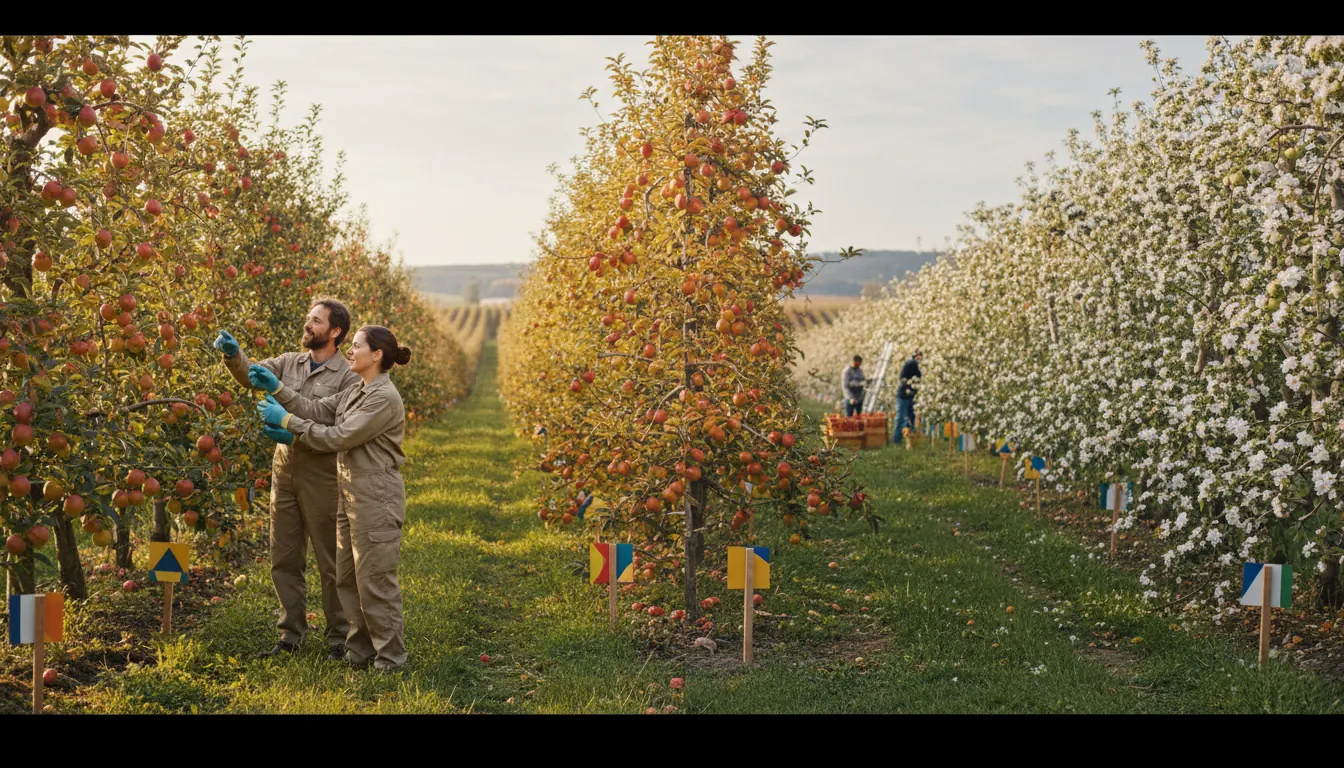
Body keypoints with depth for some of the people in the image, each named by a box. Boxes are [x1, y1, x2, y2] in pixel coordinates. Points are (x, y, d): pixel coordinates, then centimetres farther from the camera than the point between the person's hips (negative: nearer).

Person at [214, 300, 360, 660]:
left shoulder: (348, 377, -9)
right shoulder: (289, 362, 8)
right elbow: (251, 374, -3)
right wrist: (233, 353, -23)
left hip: (321, 475, -6)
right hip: (284, 470, 6)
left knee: (331, 561, 4)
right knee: (284, 559, 12)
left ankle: (339, 637, 15)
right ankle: (291, 634, 25)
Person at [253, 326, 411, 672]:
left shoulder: (384, 398, -17)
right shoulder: (355, 393, 14)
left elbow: (339, 437, -19)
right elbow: (315, 410, 6)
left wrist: (286, 421, -14)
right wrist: (277, 389, -2)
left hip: (376, 500, -10)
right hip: (350, 497, 10)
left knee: (375, 581, -2)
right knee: (347, 578, 15)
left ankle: (390, 658, 10)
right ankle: (360, 651, 26)